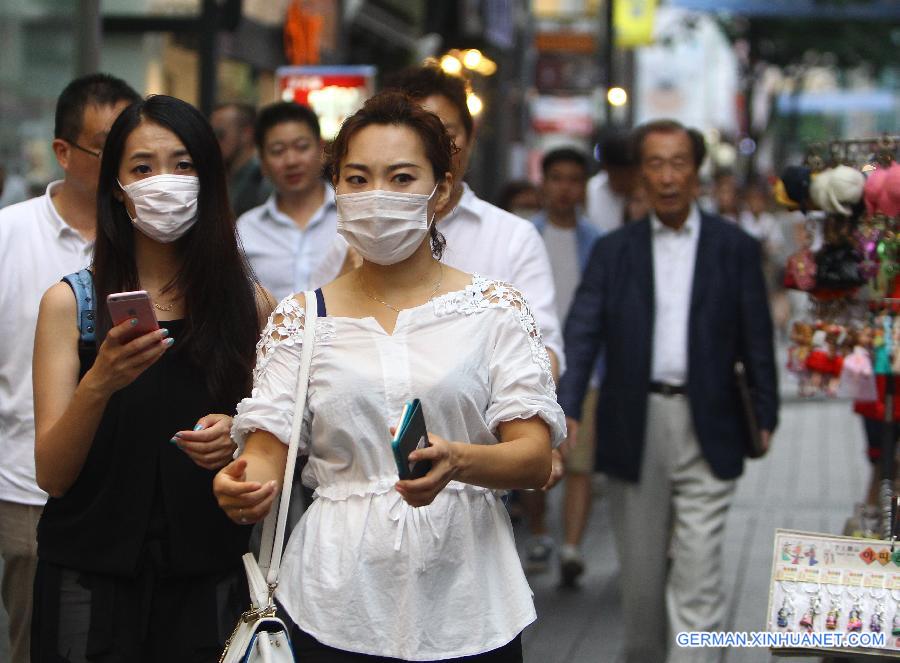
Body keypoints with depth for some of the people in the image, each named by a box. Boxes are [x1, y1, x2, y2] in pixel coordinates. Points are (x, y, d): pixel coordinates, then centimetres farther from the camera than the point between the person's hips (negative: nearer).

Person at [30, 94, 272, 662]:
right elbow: (51, 476, -7)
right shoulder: (70, 303, -2)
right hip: (92, 586, -1)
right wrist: (98, 385, -24)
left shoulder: (250, 305, 2)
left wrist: (240, 439, -15)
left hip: (211, 586, 1)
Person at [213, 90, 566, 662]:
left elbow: (535, 458, -6)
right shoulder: (301, 319, 6)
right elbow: (269, 452, -1)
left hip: (462, 599, 0)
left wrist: (456, 463, -27)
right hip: (336, 605, 1)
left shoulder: (495, 308, 1)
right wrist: (247, 488, -25)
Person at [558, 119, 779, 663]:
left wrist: (765, 415, -3)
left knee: (698, 572, -7)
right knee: (640, 569, 11)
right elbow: (582, 333, -3)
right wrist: (566, 408, -17)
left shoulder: (735, 247, 4)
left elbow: (757, 337, 5)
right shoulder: (614, 251, 6)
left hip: (707, 428, -2)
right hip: (634, 428, 2)